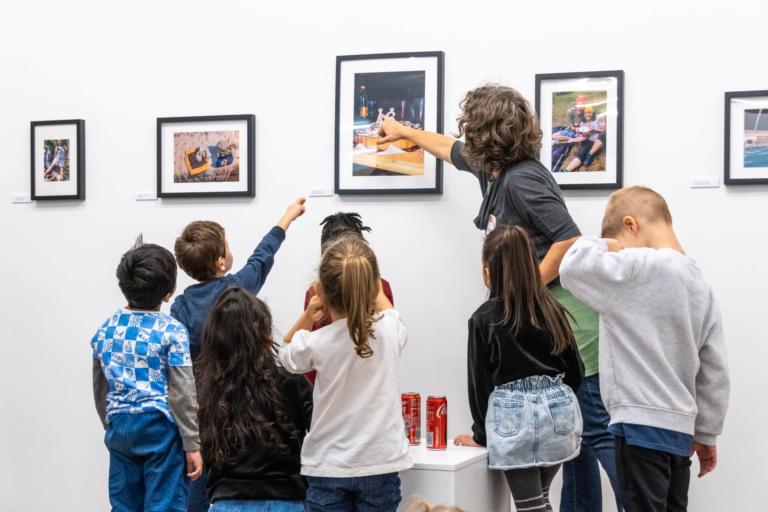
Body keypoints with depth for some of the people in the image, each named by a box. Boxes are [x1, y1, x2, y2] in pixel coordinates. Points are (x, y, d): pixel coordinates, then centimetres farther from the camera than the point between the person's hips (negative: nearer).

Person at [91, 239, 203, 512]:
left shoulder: (106, 330, 6)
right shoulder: (172, 331, -9)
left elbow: (100, 390, 14)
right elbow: (182, 395, -10)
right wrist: (192, 444, -4)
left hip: (120, 427, 5)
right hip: (161, 428, -5)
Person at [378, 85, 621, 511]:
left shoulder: (521, 179, -17)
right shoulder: (491, 167, 12)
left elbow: (569, 240, -23)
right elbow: (451, 149, 34)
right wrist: (405, 132, 48)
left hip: (567, 312, -9)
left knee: (595, 427, -9)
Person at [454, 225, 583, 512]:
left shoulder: (484, 319, -7)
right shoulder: (552, 309, 4)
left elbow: (480, 381, -4)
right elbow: (576, 371, 9)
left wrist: (481, 433, 7)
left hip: (514, 417, -4)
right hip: (558, 412, 5)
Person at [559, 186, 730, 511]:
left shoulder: (641, 269, -12)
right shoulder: (699, 283, 12)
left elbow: (573, 266, -18)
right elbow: (714, 371, 13)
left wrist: (603, 244, 1)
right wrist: (706, 434, 18)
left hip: (642, 424, -8)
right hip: (679, 427, 8)